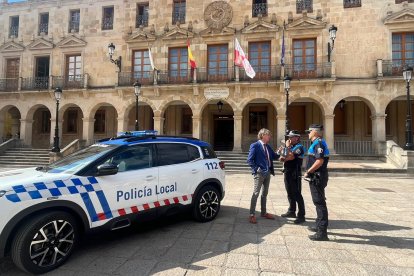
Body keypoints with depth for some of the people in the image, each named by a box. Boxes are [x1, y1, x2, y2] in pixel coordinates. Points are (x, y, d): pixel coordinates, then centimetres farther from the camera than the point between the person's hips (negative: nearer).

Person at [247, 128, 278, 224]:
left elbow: (274, 157, 14)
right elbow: (249, 160, -15)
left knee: (265, 193, 16)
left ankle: (263, 212, 28)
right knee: (256, 193, -4)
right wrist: (256, 169, -17)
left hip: (267, 172, 8)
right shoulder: (255, 145, -11)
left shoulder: (267, 146, 12)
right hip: (259, 173, -8)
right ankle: (252, 215, 3)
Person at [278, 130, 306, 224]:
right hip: (288, 173, 9)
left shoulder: (299, 147, -11)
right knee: (290, 194, 16)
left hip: (295, 174, -9)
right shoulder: (290, 146, 16)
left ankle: (301, 216, 1)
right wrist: (281, 157, -7)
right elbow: (283, 158, 16)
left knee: (297, 195, -6)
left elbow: (290, 157, -26)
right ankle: (291, 211, 28)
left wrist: (287, 147, -14)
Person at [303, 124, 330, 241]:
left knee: (320, 203, -7)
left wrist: (308, 172, -17)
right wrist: (310, 172, 14)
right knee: (319, 202, 19)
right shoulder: (316, 143, 15)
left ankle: (322, 232, -1)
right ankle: (319, 226, 32)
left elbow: (319, 161, -25)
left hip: (317, 177, -11)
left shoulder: (319, 143, -16)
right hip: (316, 177, 11)